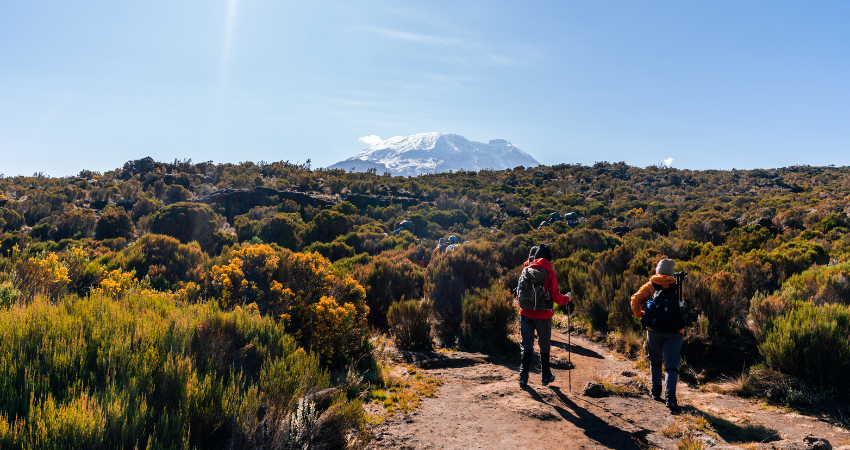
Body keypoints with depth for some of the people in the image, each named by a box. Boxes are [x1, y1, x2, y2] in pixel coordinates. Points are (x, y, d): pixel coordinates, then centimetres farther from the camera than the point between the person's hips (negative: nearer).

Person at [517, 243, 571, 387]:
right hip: (543, 315, -2)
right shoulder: (550, 272, -9)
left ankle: (524, 376, 2)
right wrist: (566, 299, 11)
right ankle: (546, 376, 24)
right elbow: (555, 296, -8)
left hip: (526, 312, 2)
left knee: (527, 344, 8)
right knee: (544, 346, 13)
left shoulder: (527, 269, 0)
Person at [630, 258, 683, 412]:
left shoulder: (650, 286, 4)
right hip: (674, 332, 0)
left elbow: (635, 300, -7)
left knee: (655, 360, 20)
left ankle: (656, 392, 27)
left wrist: (640, 316, 5)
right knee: (671, 364, 0)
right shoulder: (678, 288, 7)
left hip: (654, 330, 1)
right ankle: (670, 396, -16)